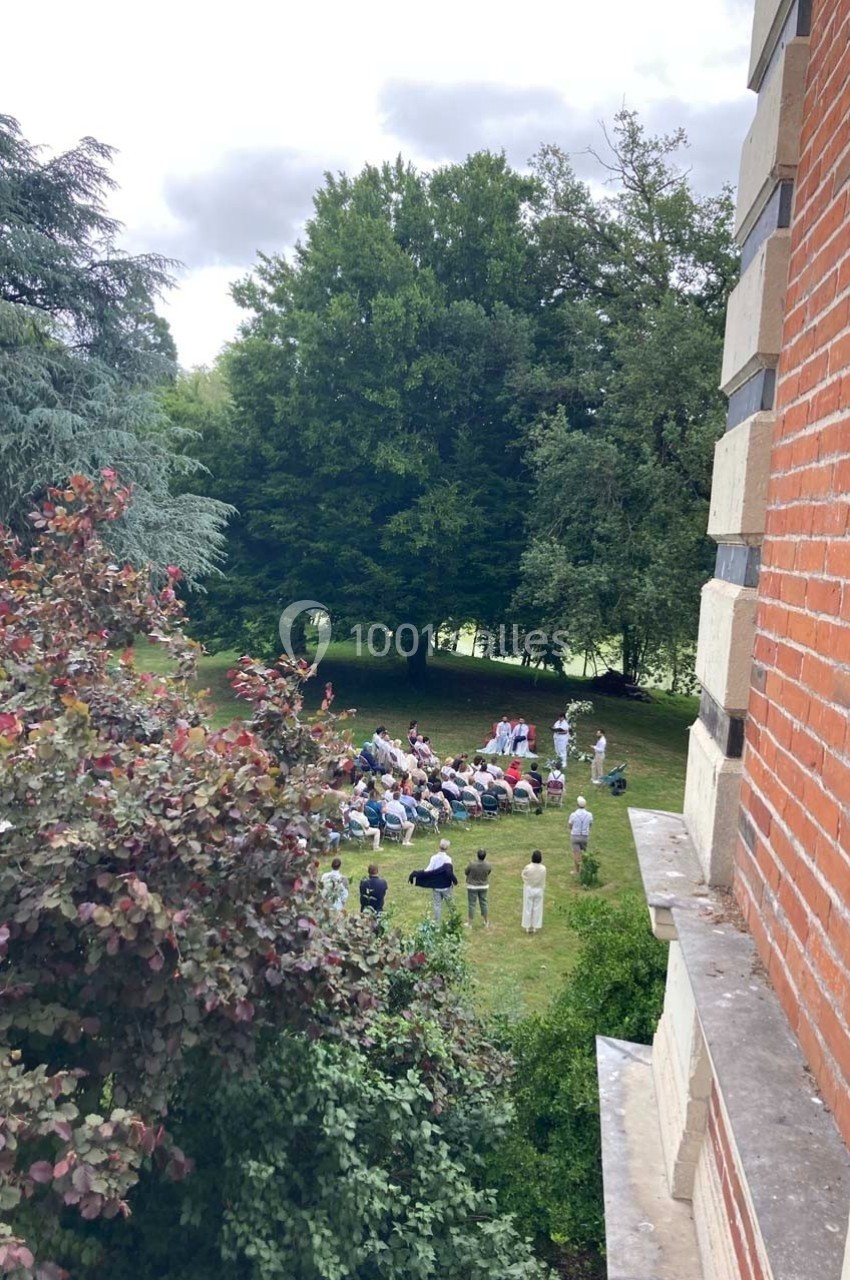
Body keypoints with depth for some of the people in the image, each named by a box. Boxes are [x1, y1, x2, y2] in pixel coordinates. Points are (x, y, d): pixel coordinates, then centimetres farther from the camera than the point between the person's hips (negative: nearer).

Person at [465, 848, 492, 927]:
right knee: (483, 903, 17)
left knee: (471, 904, 8)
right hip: (484, 886, 3)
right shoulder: (488, 865, -15)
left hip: (472, 887, -3)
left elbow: (466, 873, -8)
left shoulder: (471, 864, -24)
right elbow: (488, 874, 2)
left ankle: (470, 924, 17)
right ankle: (487, 922, 29)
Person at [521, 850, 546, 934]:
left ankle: (528, 927, 20)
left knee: (528, 908, 12)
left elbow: (524, 876, -7)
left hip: (529, 890, -2)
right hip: (539, 890, 2)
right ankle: (535, 927, 22)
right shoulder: (543, 868, -16)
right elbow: (543, 881, -3)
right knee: (537, 909, 14)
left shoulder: (528, 867, -24)